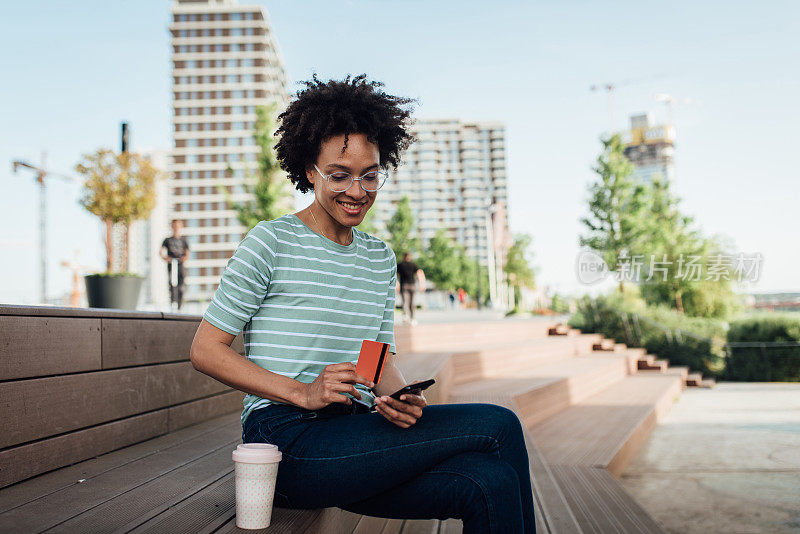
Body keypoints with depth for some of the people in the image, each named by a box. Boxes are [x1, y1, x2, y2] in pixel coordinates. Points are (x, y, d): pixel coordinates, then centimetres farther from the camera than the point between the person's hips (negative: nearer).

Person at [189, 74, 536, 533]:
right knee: (499, 425, -18)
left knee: (492, 483, -24)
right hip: (287, 440, -5)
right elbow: (206, 350, -3)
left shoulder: (381, 259, 17)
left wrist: (401, 397, -9)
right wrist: (304, 393, -16)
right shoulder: (272, 242, -1)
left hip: (358, 436, 5)